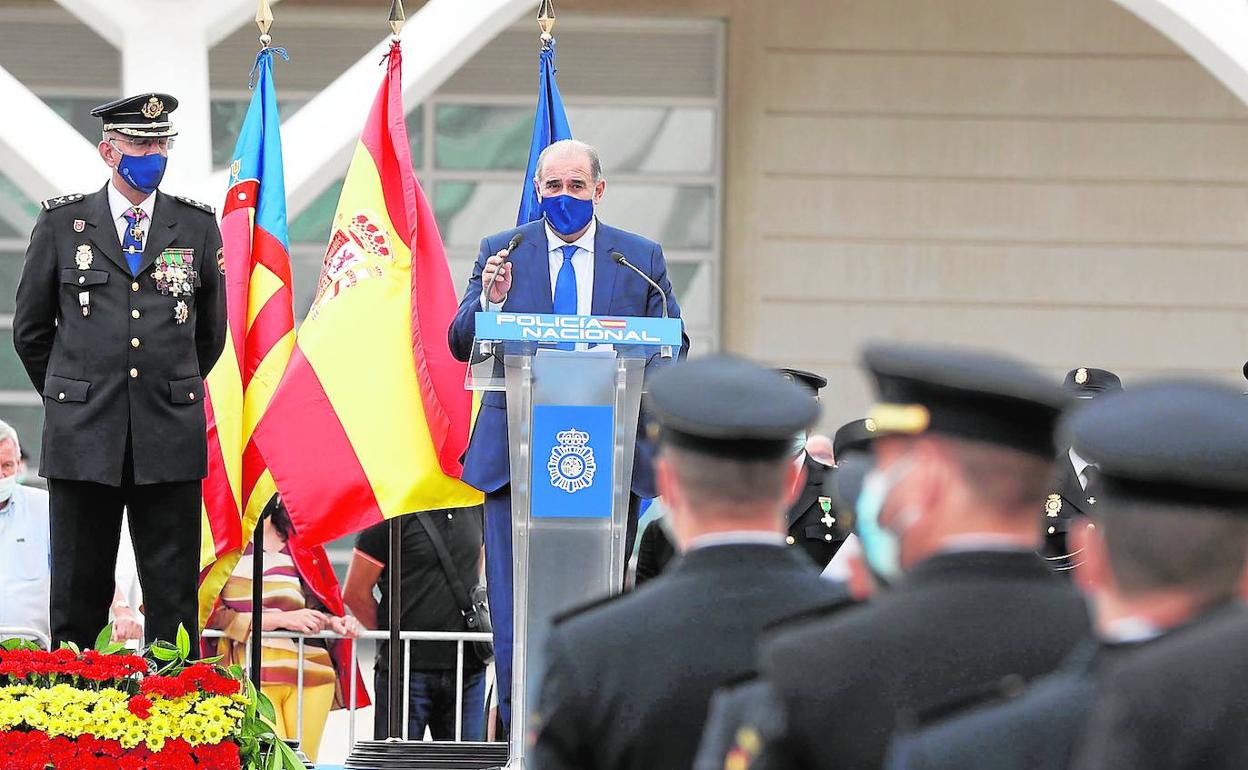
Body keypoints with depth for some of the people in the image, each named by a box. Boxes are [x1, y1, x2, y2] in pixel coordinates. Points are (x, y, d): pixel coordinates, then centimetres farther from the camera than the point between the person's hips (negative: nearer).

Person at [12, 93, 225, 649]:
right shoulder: (62, 223, 6)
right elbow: (31, 331, 13)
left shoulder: (197, 227, 9)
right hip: (83, 437, -1)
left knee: (174, 595, 1)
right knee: (79, 591, 2)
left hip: (170, 437, 1)